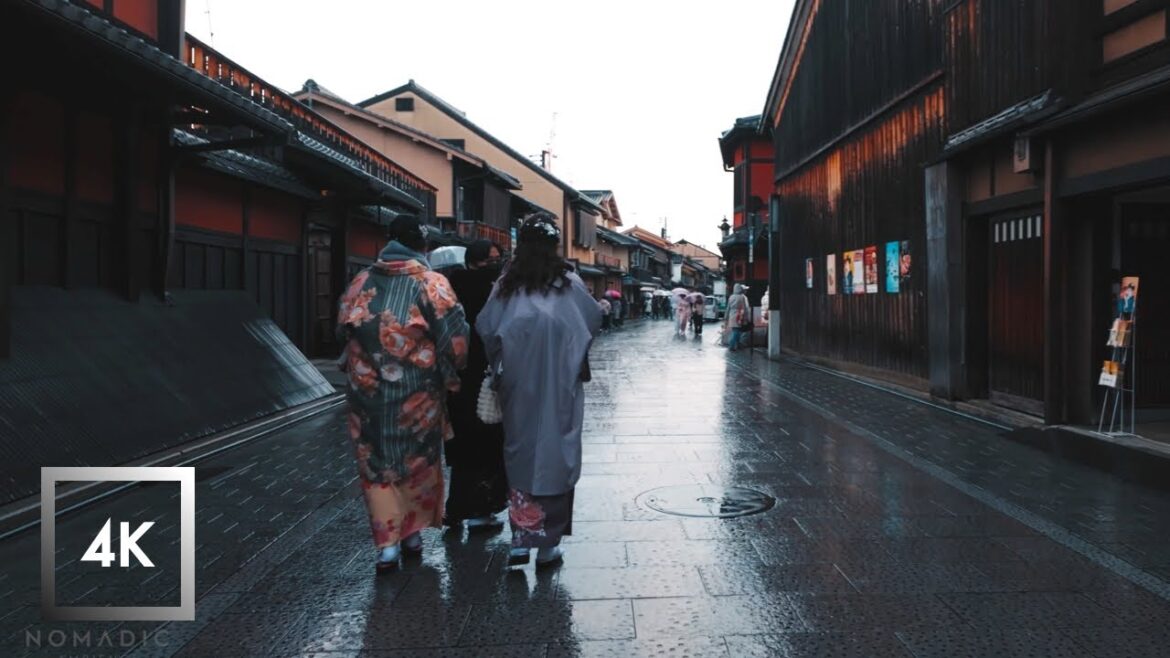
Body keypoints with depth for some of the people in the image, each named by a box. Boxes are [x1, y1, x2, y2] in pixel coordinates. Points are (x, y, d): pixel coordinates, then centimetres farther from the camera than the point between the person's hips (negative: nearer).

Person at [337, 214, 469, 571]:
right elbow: (454, 338, -12)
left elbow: (343, 329, 10)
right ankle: (411, 531, 26)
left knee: (376, 465, 11)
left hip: (367, 392, 3)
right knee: (419, 462, 15)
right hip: (417, 393, -2)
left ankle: (387, 542, 8)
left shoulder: (361, 281, 3)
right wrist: (449, 374, 4)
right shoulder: (430, 283, -9)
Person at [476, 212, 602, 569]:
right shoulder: (568, 282, -5)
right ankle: (548, 545, 12)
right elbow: (593, 320, 2)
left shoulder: (507, 284, -1)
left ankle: (520, 540, 11)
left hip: (519, 387, 2)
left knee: (520, 454, 12)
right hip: (559, 387, -1)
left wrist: (501, 363, 14)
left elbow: (485, 326, -1)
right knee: (555, 455, 7)